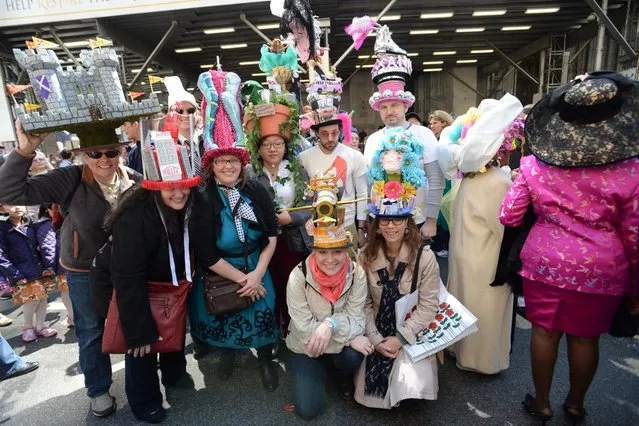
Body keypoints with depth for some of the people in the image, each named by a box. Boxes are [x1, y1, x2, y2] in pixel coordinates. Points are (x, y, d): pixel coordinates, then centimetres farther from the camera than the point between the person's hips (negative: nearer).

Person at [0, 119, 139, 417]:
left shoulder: (135, 181, -12)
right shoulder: (70, 180, -17)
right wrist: (24, 151, -32)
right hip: (84, 271, -1)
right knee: (90, 331, 16)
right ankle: (98, 390, 40)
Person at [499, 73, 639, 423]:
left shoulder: (534, 164, -9)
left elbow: (508, 217, -6)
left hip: (545, 261, 0)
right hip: (601, 269, 0)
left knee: (544, 331, 14)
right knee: (585, 337, 17)